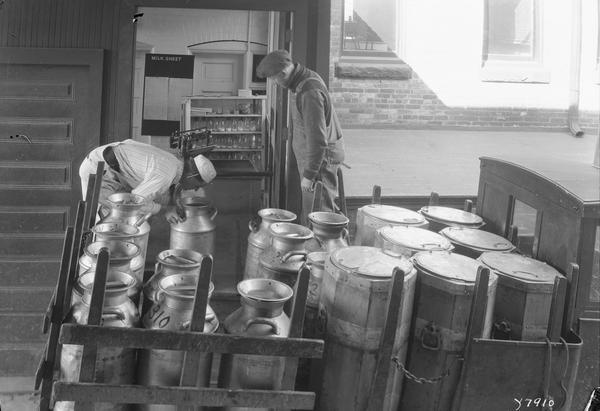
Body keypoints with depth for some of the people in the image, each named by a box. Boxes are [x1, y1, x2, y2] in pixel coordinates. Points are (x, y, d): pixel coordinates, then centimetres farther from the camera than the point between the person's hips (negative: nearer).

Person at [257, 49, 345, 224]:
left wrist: (309, 174, -23)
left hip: (320, 158, -10)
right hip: (310, 155, 10)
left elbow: (318, 138, -27)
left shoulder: (310, 92, -26)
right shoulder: (303, 81, 6)